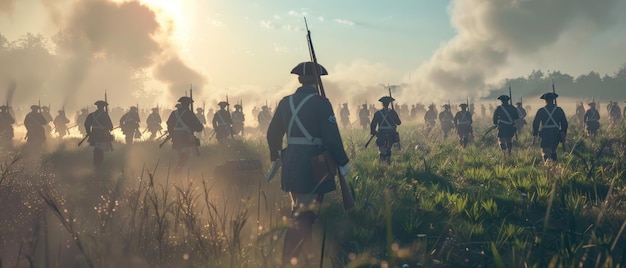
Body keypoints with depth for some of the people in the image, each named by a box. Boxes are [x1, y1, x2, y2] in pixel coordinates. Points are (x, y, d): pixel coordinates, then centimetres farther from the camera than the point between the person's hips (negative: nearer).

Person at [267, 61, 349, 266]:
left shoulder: (285, 102, 6)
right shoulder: (321, 103, -12)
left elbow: (273, 134, 13)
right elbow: (332, 138, -15)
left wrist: (276, 157, 28)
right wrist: (342, 163, -4)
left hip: (291, 166, 6)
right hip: (314, 166, -6)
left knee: (300, 213, 21)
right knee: (304, 217, 0)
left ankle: (305, 257, 33)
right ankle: (289, 260, -4)